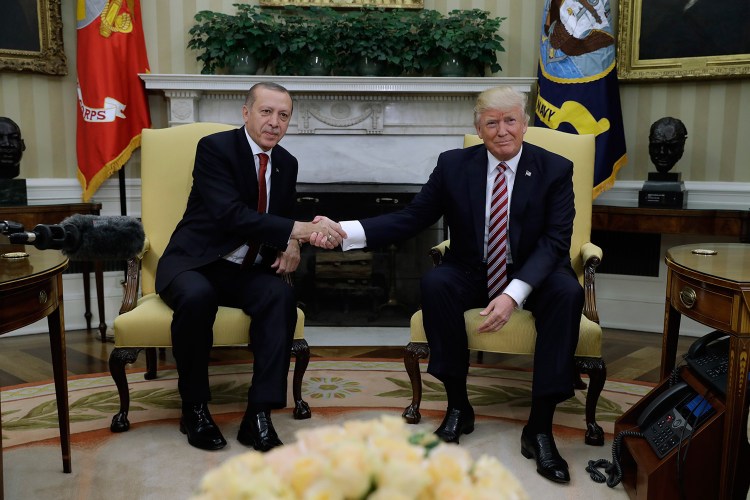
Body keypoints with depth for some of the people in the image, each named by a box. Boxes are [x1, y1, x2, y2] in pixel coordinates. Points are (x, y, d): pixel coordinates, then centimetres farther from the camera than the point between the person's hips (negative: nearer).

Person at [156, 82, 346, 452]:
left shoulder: (287, 163, 8)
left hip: (247, 272, 5)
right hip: (193, 263, -4)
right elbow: (231, 214, -27)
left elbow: (283, 218, 19)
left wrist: (291, 246, -7)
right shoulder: (215, 148, -12)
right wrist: (299, 229, -36)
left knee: (281, 296, -28)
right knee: (197, 296, -37)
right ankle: (194, 407, -15)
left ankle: (259, 415, -25)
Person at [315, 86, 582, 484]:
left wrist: (513, 294, -33)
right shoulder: (454, 165, -3)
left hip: (532, 275, -1)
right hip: (471, 274, 1)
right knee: (434, 282, -31)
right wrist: (345, 231, -23)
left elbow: (555, 240, -16)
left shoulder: (555, 170, -7)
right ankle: (457, 406, -16)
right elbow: (410, 218, -6)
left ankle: (540, 426, -24)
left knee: (567, 291, -33)